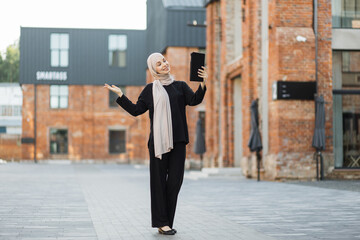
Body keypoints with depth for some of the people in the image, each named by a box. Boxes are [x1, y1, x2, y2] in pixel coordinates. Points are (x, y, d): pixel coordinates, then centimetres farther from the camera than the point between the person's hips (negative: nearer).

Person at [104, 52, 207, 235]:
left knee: (175, 180, -1)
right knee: (159, 180, -4)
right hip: (158, 141, -2)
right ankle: (161, 222, -1)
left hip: (178, 140, 2)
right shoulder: (150, 90, 11)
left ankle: (167, 222, 7)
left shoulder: (180, 86, 14)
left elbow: (194, 100, -3)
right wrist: (120, 95, 4)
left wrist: (203, 84, -18)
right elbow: (136, 110, 10)